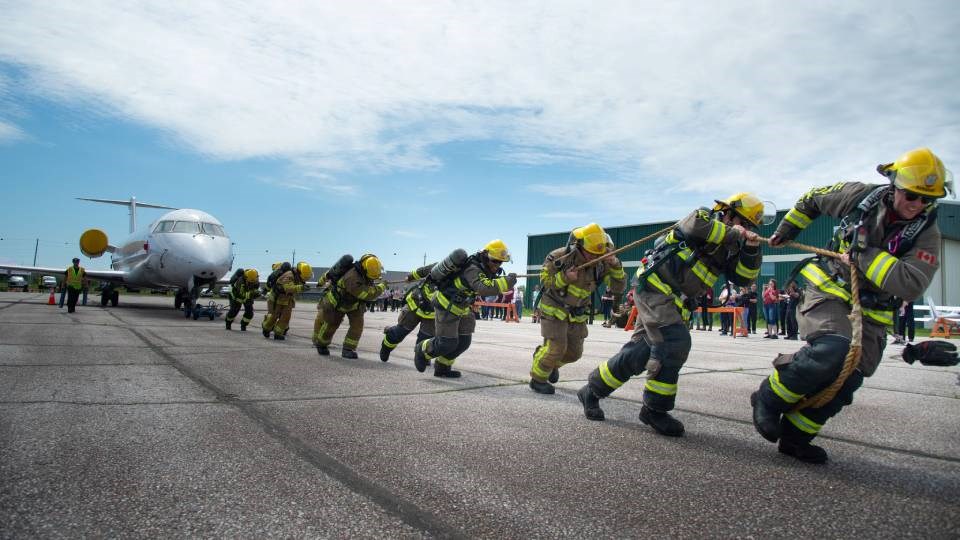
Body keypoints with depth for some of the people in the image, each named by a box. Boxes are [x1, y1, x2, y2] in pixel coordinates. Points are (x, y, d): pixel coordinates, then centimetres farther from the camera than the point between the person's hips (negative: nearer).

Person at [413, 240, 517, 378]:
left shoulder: (482, 267, -1)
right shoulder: (473, 270, -30)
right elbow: (484, 288, -47)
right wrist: (506, 281, -46)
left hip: (461, 308, 9)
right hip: (446, 305, -9)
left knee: (463, 342, 8)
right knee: (447, 344, -6)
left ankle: (442, 368, 23)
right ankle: (423, 350, 22)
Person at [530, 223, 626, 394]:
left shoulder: (600, 263, -13)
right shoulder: (559, 257, -22)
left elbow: (618, 287, -15)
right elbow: (544, 281, -13)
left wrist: (615, 265, -33)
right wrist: (564, 278, -31)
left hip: (577, 313, 5)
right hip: (554, 309, -5)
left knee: (574, 352, 10)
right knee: (555, 347, -10)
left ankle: (552, 364, 41)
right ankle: (537, 379, 13)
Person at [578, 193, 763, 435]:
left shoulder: (728, 249, 17)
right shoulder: (704, 217, -3)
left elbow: (744, 277, 7)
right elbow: (694, 225, -27)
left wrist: (752, 249, -8)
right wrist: (733, 233, -19)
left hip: (671, 300, 9)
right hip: (653, 285, -9)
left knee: (641, 350, 7)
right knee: (674, 343, -19)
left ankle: (592, 390, 18)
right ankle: (655, 409, -6)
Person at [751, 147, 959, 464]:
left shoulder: (926, 234, -6)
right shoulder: (861, 196, -6)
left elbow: (912, 285, -22)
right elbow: (812, 199, 13)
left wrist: (865, 255, -26)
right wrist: (785, 231, 20)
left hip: (870, 313, 3)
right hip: (828, 291, -3)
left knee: (847, 380, -1)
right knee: (831, 349, -31)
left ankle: (795, 437, 14)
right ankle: (769, 400, -14)